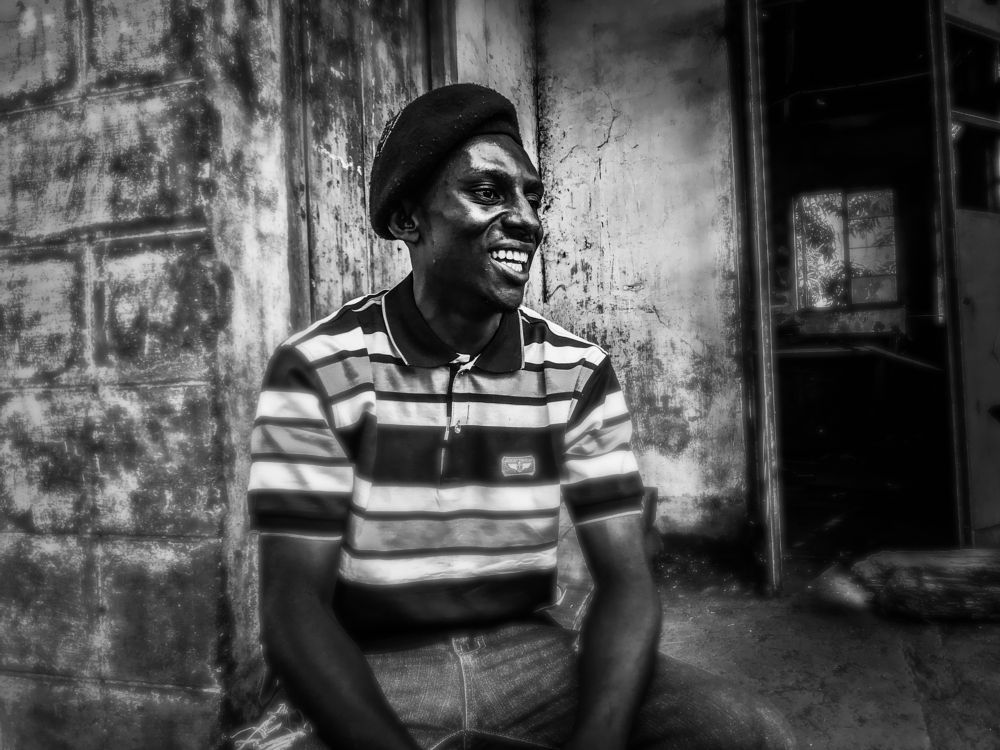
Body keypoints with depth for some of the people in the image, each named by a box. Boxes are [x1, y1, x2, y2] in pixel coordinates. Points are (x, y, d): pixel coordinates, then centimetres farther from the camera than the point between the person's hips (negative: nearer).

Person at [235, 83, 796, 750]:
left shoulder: (580, 373, -2)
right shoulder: (318, 370, -10)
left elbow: (625, 579, -6)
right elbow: (295, 602, -13)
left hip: (530, 656, 3)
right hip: (369, 675, -2)